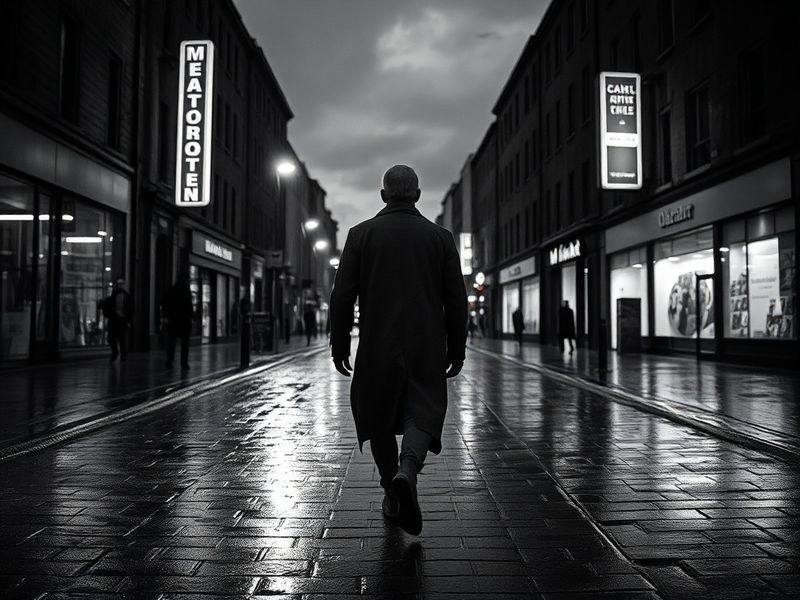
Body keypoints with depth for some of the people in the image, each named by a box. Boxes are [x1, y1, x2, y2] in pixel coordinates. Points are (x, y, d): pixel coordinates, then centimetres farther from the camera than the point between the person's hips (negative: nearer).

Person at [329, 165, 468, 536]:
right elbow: (456, 301, 3)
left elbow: (342, 295, -2)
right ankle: (407, 470, -21)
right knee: (423, 413, 6)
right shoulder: (440, 237, 4)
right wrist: (456, 350, 10)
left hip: (376, 349, 0)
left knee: (378, 421, 14)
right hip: (427, 349, 0)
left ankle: (392, 497, 19)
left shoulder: (361, 234, 1)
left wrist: (339, 344, 6)